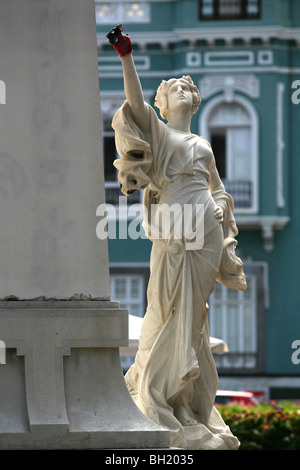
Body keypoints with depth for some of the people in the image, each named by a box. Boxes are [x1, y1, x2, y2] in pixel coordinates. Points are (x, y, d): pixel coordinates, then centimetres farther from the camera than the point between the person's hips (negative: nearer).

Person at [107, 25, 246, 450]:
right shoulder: (157, 131, 6)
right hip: (174, 234, -5)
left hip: (206, 235, 5)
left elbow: (219, 188, 31)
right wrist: (126, 57, -26)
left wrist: (220, 208, 11)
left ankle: (193, 404, 9)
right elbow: (136, 100, -13)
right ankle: (158, 396, 1)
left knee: (192, 316, 5)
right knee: (173, 313, -6)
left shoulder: (203, 146, 22)